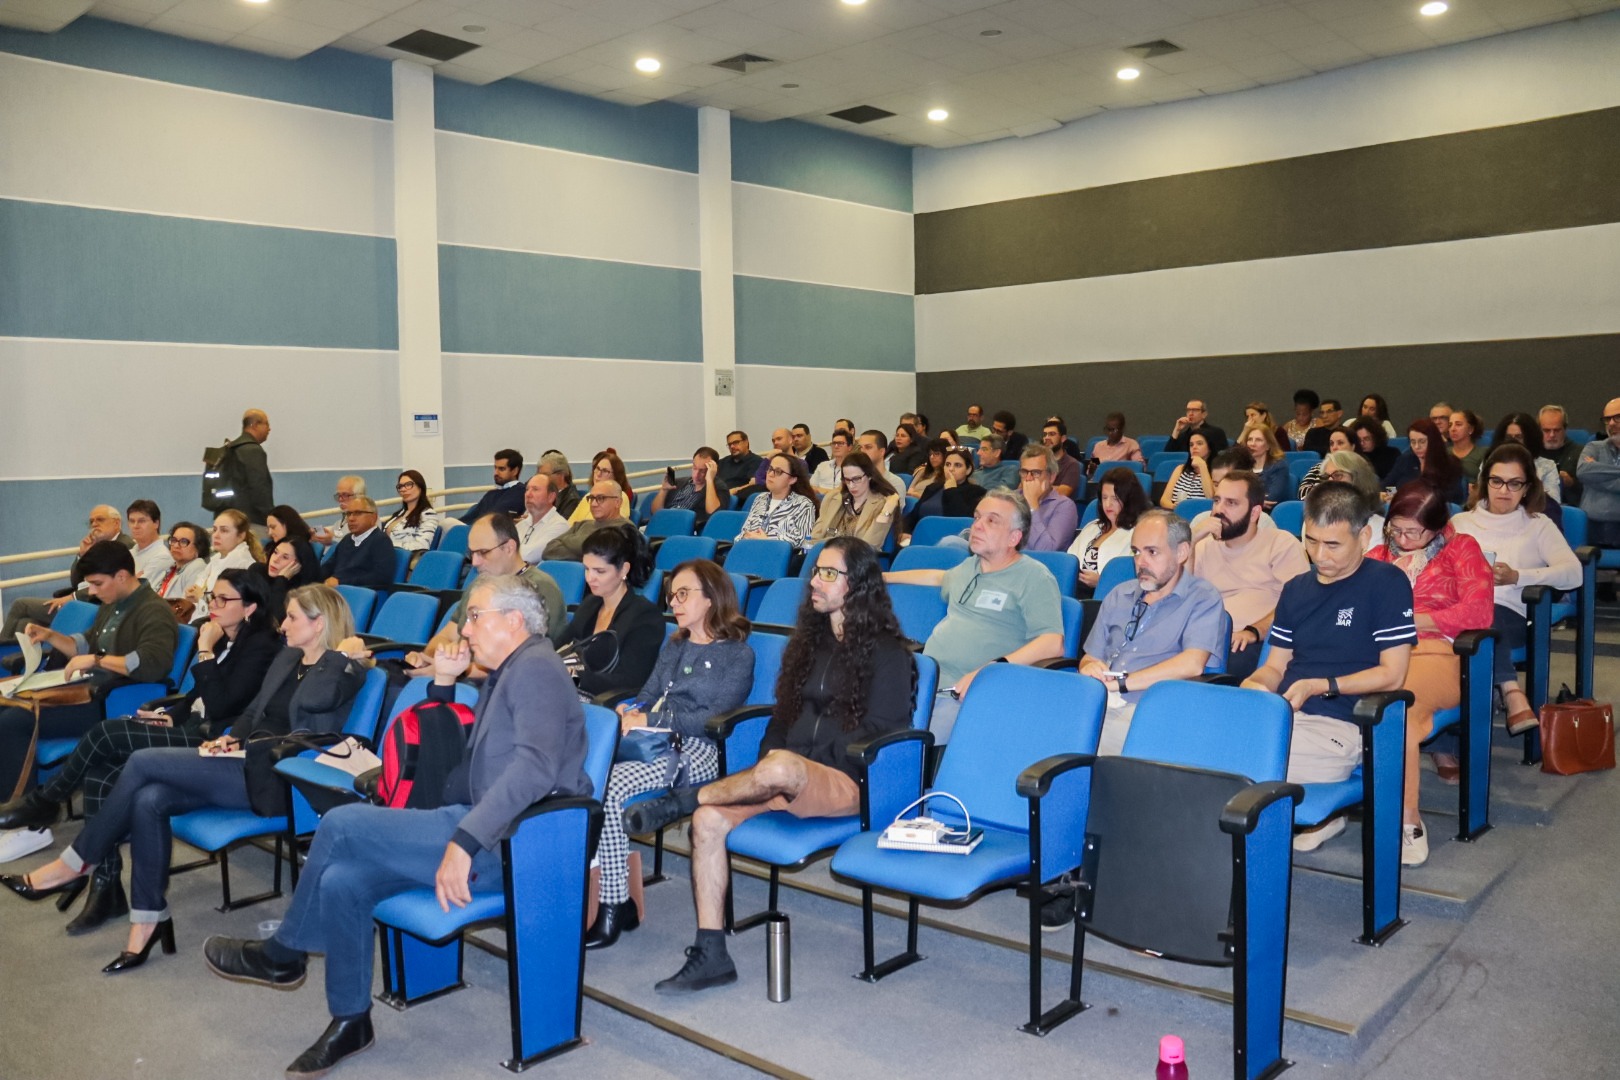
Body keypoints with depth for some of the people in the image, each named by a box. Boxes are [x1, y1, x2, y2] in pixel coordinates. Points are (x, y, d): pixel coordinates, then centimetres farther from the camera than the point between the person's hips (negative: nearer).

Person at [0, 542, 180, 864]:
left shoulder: (153, 613, -16)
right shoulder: (111, 605, 14)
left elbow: (154, 663, -33)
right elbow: (87, 645, 27)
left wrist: (97, 660, -27)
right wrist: (49, 636, 9)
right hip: (90, 693, 10)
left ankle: (31, 827, -11)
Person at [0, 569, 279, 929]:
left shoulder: (261, 646, -11)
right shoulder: (224, 638, 15)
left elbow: (219, 705, -19)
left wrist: (205, 651, -15)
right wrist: (171, 715, 4)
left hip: (213, 741, -9)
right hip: (191, 729, 9)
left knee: (106, 734, -18)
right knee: (100, 776, -13)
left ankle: (44, 801, 9)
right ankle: (106, 886, -9)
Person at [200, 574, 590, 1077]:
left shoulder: (535, 667, -10)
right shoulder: (503, 676, 22)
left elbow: (534, 766, -26)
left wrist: (463, 842, -30)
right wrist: (442, 682, 17)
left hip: (506, 843, -9)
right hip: (478, 831, 9)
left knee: (342, 824, -11)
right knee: (341, 881, -2)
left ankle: (282, 954, 11)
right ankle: (350, 1020, 13)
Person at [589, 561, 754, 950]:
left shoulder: (737, 654, 4)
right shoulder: (673, 646, 27)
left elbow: (715, 716, -7)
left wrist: (651, 720, -10)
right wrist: (630, 712, 0)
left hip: (696, 750, -6)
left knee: (607, 786, -30)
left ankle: (613, 907, -21)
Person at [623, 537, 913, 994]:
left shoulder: (886, 652, 0)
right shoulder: (809, 641, 21)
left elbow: (881, 733, -7)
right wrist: (765, 761, 2)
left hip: (847, 782, -6)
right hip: (788, 778, 7)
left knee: (781, 767, -40)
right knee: (709, 820, -20)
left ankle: (680, 801, -20)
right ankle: (710, 954, -15)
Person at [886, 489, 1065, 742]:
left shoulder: (1034, 577, -1)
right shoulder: (970, 565, 22)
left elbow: (1053, 644, -13)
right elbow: (940, 578, 46)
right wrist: (883, 577, 48)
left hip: (965, 696, -7)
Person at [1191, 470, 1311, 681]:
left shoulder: (1283, 544, 11)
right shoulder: (1204, 547, 25)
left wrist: (1254, 631, -21)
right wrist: (1189, 542, 2)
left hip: (1258, 643, -3)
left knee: (1237, 659, -39)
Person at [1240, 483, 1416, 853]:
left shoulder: (1387, 583, 1)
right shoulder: (1296, 589, 20)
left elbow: (1392, 674, -4)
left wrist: (1319, 686, -13)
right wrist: (1255, 683, -3)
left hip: (1339, 725, -7)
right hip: (1281, 714, 7)